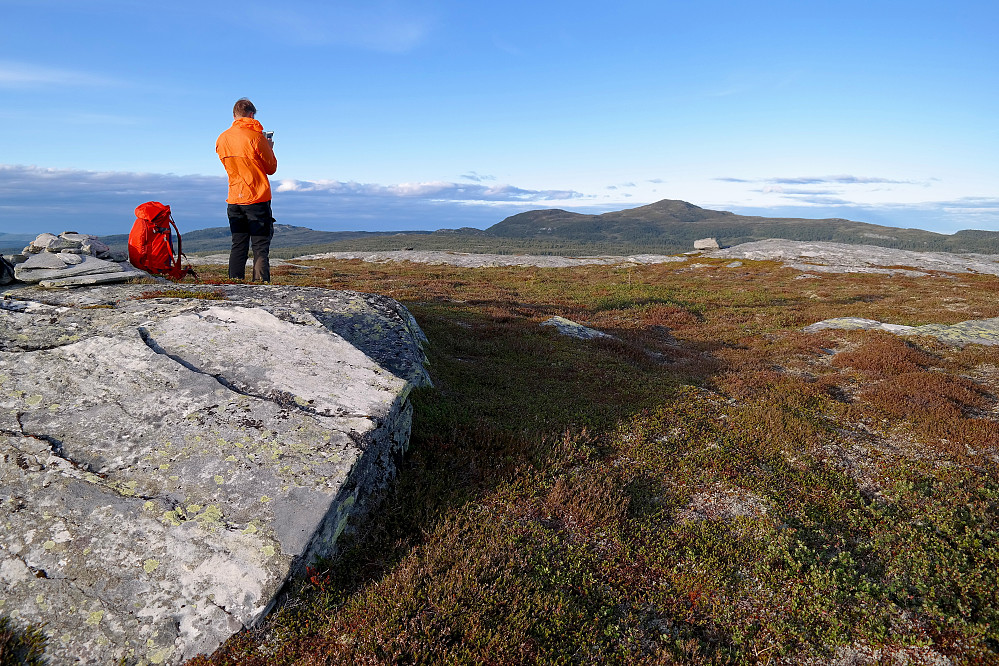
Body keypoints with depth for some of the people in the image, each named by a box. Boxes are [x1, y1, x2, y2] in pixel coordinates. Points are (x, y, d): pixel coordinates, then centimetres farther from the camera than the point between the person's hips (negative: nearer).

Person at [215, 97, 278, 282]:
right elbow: (271, 168, -2)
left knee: (238, 246, 9)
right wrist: (270, 149, 15)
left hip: (234, 200, 5)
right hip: (257, 198, -5)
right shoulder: (256, 137, -9)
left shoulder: (222, 139, 8)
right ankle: (261, 283, -8)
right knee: (261, 246, -3)